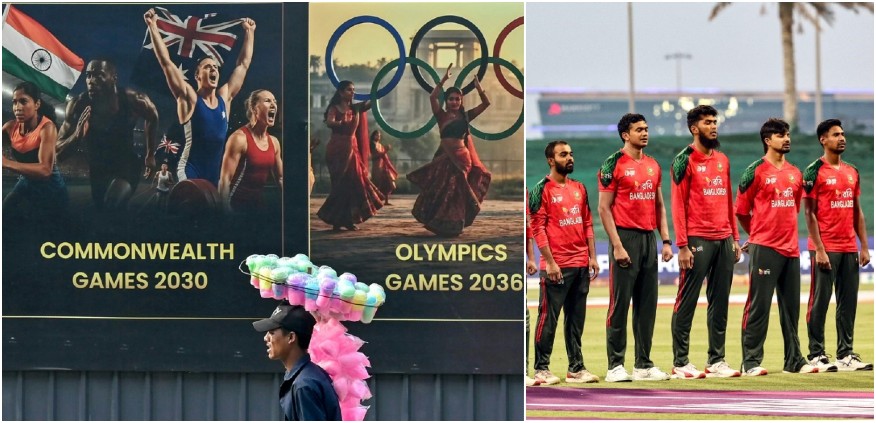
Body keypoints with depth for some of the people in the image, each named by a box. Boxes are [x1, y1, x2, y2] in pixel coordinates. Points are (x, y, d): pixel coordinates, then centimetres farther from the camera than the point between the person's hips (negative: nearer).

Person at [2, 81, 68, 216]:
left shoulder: (46, 127, -26)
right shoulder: (10, 127, -7)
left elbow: (45, 169, -39)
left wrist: (6, 163, -50)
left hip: (49, 188, -6)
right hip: (25, 184, 6)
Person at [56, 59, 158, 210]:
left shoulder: (132, 100, -26)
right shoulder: (78, 105, -25)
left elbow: (152, 116, 1)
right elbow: (58, 153, -20)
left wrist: (150, 155, 6)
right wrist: (76, 136, -41)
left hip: (127, 166, -3)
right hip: (98, 171, 3)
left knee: (113, 205, -30)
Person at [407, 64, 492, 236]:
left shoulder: (465, 116, 6)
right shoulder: (442, 116, 0)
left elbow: (486, 103, 3)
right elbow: (432, 97, -15)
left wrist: (479, 89, -13)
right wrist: (444, 80, -20)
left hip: (461, 158, 1)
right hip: (445, 158, -1)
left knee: (457, 193, 6)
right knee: (442, 192, 1)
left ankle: (453, 225, 14)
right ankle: (442, 224, 14)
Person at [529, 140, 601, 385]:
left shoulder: (579, 188, 15)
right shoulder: (543, 189, -5)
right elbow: (537, 228, -9)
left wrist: (592, 256, 10)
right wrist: (549, 262, -14)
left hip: (581, 265, 6)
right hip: (556, 267, -6)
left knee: (576, 319, 9)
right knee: (548, 318, -4)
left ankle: (576, 368, 13)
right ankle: (541, 369, 1)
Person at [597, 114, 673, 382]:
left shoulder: (653, 166, 14)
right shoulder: (614, 164, -5)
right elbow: (604, 208, -8)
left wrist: (666, 240, 10)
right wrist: (617, 245, -15)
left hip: (649, 238, 7)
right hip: (626, 237, -7)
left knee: (647, 305, 8)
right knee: (620, 304, -5)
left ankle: (644, 364, 14)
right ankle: (615, 366, -2)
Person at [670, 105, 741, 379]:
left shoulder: (723, 160, 16)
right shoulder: (685, 160, -4)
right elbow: (678, 204, -8)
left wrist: (734, 238, 14)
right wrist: (682, 245, -14)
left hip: (724, 240, 7)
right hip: (698, 240, -7)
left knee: (720, 303, 8)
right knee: (687, 303, -4)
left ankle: (716, 361, 14)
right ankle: (680, 363, -2)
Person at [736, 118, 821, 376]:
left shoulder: (795, 173, 14)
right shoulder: (756, 172, -5)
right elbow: (741, 211, 0)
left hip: (791, 249, 6)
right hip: (764, 249, -6)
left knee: (791, 307, 10)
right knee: (758, 307, -6)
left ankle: (794, 361, 15)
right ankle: (751, 362, -3)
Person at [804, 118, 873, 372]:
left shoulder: (852, 172, 15)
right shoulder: (814, 172, -5)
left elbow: (857, 212, 17)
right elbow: (809, 213, -8)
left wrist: (864, 246, 10)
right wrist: (819, 249, -14)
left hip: (849, 248, 6)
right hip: (825, 249, -6)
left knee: (848, 303, 7)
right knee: (820, 301, -3)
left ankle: (846, 354, 11)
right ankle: (816, 355, 1)